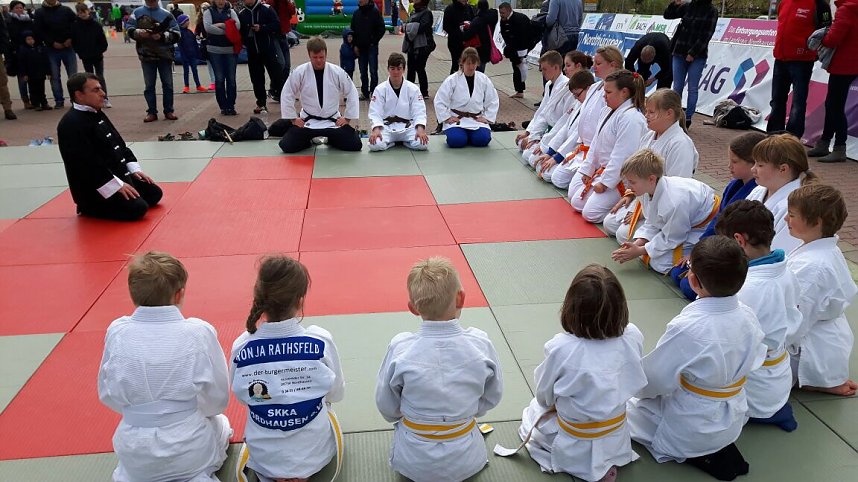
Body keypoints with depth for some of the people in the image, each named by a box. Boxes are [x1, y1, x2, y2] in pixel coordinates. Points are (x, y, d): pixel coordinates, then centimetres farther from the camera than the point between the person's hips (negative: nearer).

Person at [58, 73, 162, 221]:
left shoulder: (97, 114, 13)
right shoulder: (71, 125, -20)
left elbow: (119, 144, 19)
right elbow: (87, 165, -25)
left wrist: (134, 169, 8)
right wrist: (116, 185, -24)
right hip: (94, 187, -10)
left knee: (154, 194, 9)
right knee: (137, 209, -22)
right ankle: (89, 207, 0)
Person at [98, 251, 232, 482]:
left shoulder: (116, 332, -12)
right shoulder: (199, 333, -19)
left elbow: (108, 394, 1)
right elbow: (217, 399, -9)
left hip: (135, 455, 4)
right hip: (191, 452, -3)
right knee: (220, 424, 31)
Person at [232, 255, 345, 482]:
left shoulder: (240, 348, -17)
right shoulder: (321, 341, -21)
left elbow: (241, 396, 1)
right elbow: (336, 394, -4)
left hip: (264, 461, 1)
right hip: (315, 456, -1)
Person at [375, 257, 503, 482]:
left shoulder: (400, 348, -22)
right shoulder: (480, 344, -20)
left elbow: (387, 408, -6)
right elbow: (492, 397, -2)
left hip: (414, 462, -1)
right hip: (466, 462, 2)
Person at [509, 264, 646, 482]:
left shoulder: (560, 348, -30)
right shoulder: (633, 337, -22)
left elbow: (545, 396, -12)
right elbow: (634, 380, -3)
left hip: (574, 450, -4)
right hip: (617, 441, 4)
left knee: (535, 408, 25)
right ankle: (606, 464, 13)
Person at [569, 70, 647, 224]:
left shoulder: (631, 118, -23)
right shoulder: (608, 111, 9)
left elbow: (622, 156, -26)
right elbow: (596, 143, 13)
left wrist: (605, 182, -21)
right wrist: (587, 170, 9)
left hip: (620, 178, -10)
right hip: (601, 169, 10)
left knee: (590, 213, -17)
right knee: (577, 202, 12)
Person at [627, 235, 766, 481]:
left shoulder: (687, 328, -33)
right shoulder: (747, 316, -12)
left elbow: (653, 381, -21)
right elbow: (752, 362, 5)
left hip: (689, 433, -8)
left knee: (620, 407, 12)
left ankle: (701, 456, 1)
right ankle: (718, 448, 13)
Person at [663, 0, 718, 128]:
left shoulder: (711, 11, -2)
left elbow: (707, 35, -9)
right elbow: (667, 15, 14)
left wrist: (693, 53, -14)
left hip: (697, 56, -3)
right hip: (679, 53, 3)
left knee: (692, 89, -1)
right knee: (677, 88, 3)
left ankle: (688, 118, 4)